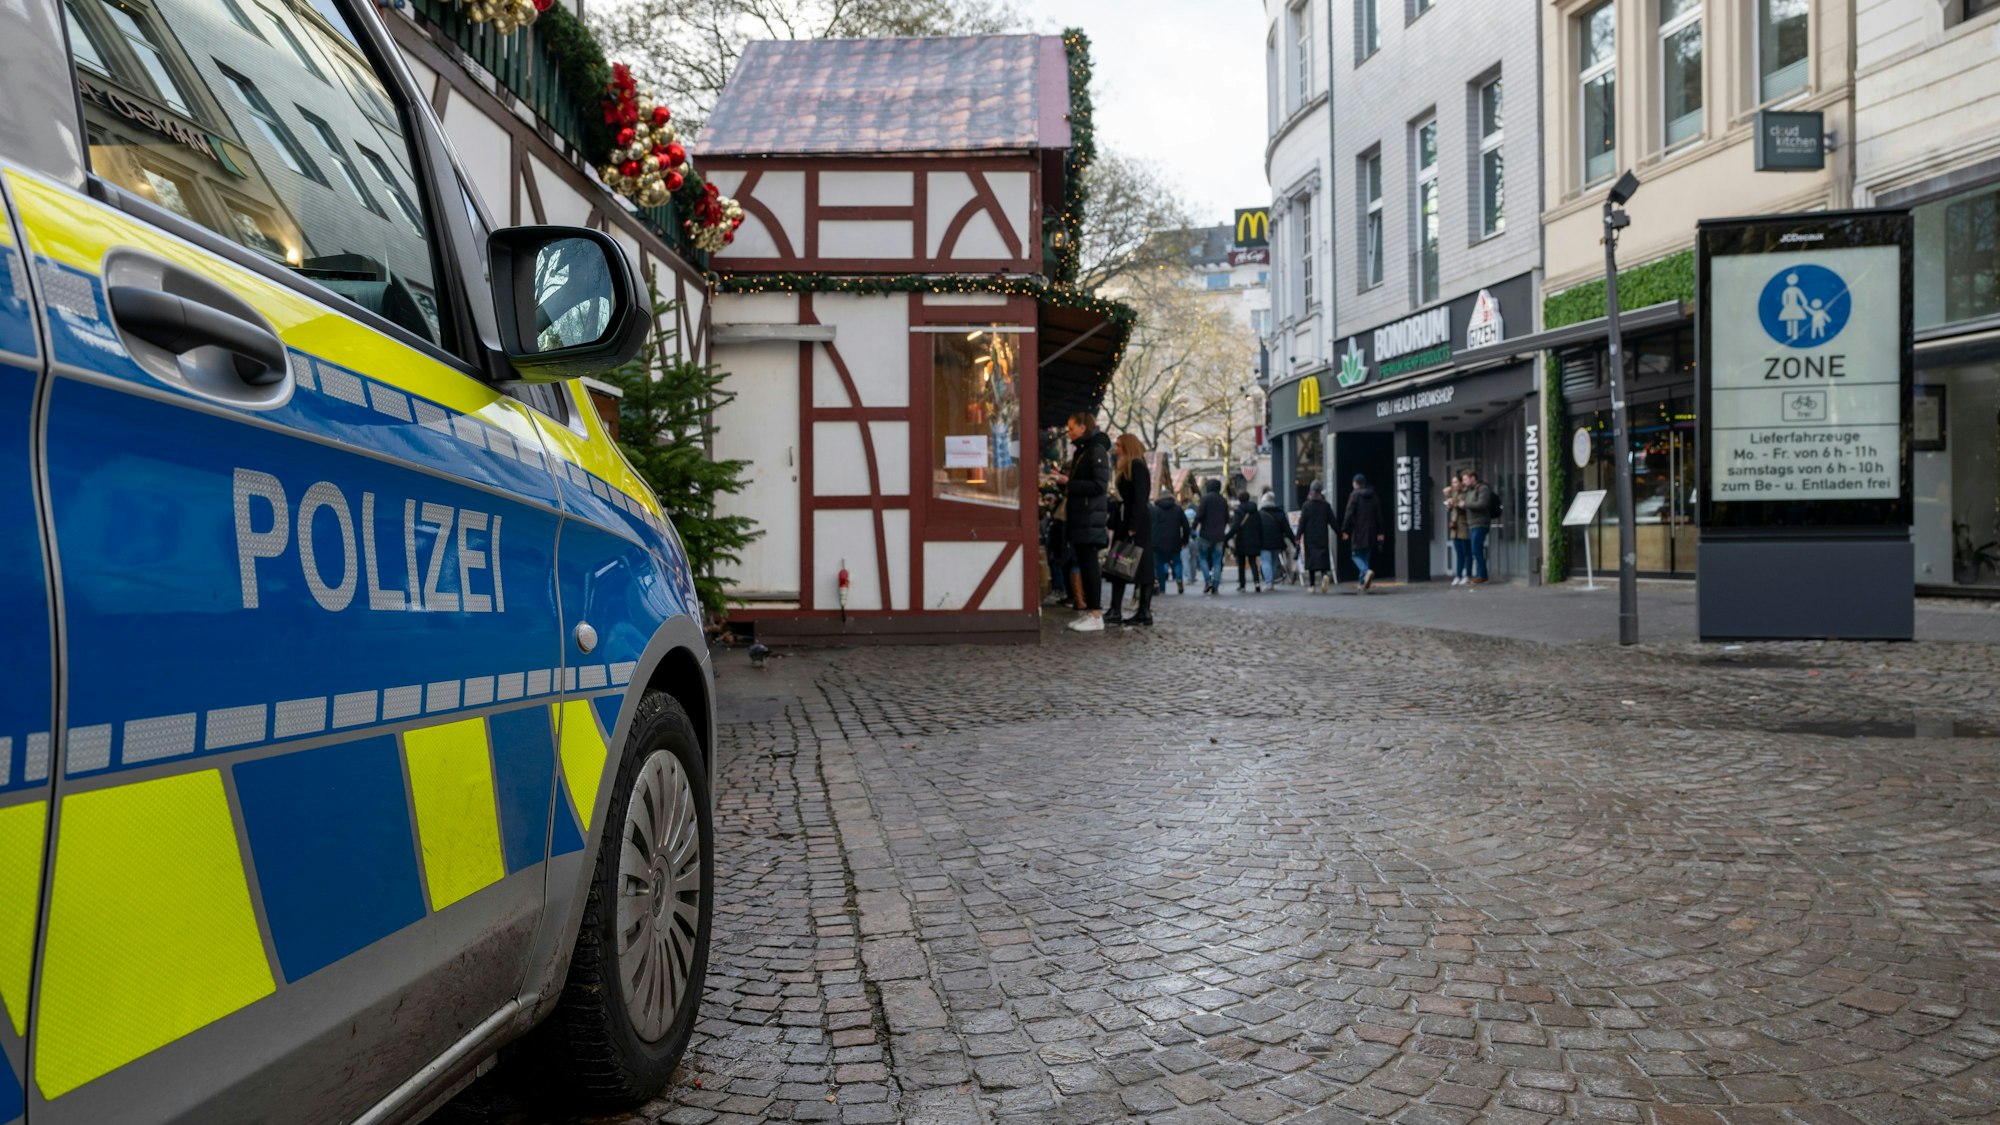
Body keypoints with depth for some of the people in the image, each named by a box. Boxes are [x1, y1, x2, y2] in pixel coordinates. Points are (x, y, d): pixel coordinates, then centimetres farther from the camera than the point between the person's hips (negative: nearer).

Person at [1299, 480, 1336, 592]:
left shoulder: (1306, 505, -3)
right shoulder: (1326, 505, 2)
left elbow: (1302, 523, -5)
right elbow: (1332, 521, 4)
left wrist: (1298, 537, -2)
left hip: (1310, 537, -1)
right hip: (1323, 537, 1)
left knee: (1311, 559, 5)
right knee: (1323, 557, 1)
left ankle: (1312, 585, 6)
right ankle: (1325, 574, -29)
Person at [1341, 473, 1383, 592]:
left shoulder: (1354, 495, -7)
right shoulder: (1373, 496, 11)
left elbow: (1349, 514, -12)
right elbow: (1379, 515, 13)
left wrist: (1345, 530, -9)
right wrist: (1379, 532, 16)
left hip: (1358, 532, -5)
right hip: (1371, 532, 6)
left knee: (1356, 555, 0)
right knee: (1367, 557, 12)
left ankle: (1367, 571, -27)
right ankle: (1363, 582, 11)